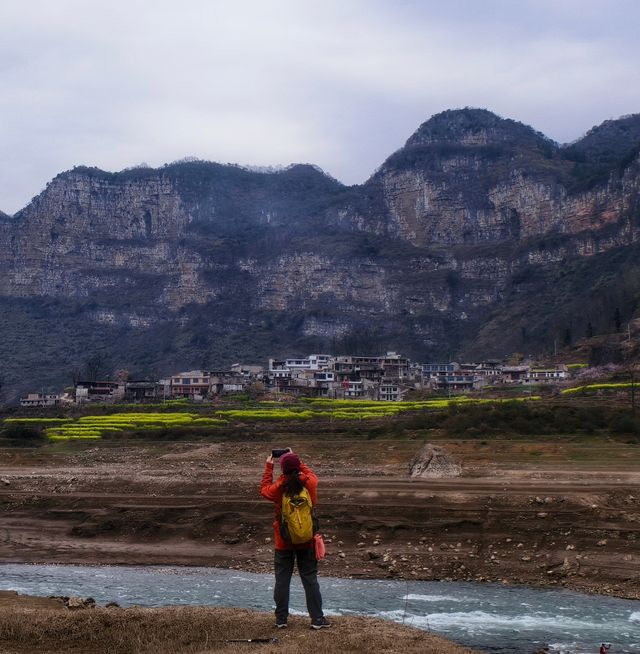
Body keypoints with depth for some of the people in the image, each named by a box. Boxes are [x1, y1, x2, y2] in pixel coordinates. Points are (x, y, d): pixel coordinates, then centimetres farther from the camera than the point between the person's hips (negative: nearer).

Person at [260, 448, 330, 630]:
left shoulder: (279, 488, -15)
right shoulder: (309, 483, -11)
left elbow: (264, 489, 8)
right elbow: (310, 474, 14)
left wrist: (268, 467, 15)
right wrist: (296, 460, 20)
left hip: (283, 542, -1)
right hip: (306, 540, 1)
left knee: (282, 579, 8)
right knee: (310, 578, 7)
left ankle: (281, 618, 12)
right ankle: (317, 618, 8)